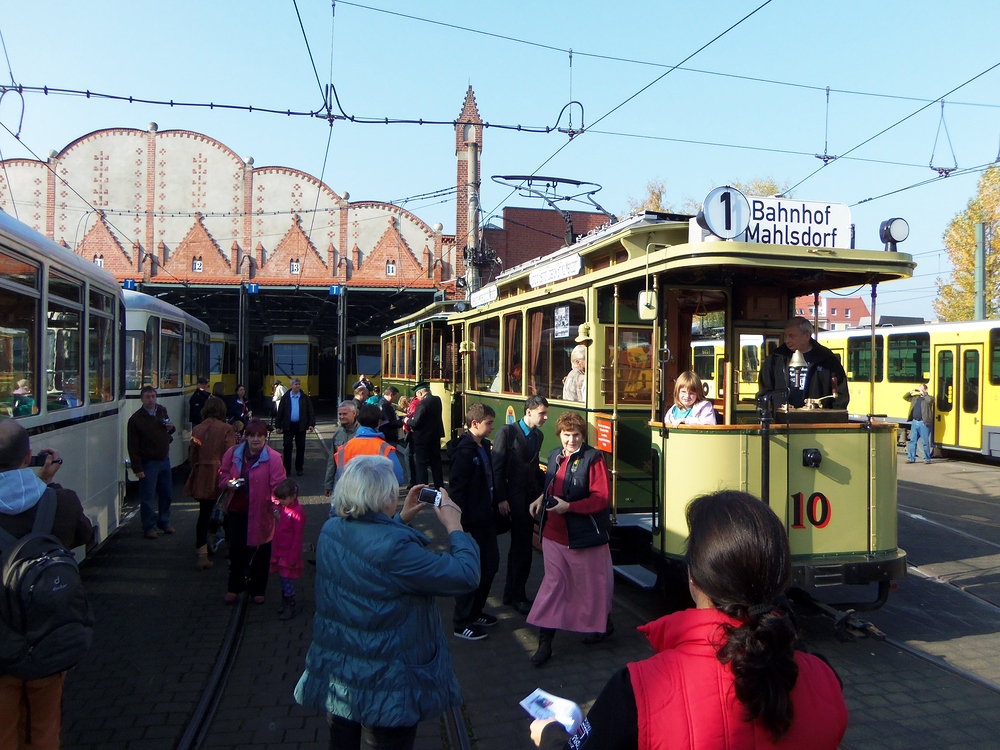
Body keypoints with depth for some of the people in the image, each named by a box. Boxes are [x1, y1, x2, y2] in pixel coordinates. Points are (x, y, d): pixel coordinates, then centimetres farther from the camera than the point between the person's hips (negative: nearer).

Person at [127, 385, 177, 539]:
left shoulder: (162, 411, 6)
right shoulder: (136, 419, -10)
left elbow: (169, 430, 22)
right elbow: (133, 446, -12)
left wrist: (171, 428, -3)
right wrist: (137, 468, -15)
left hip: (164, 460, 6)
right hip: (148, 463, -6)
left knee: (167, 494, 14)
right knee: (147, 497, -1)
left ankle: (164, 522, 29)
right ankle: (149, 527, 10)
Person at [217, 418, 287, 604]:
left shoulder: (273, 458, -13)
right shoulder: (233, 453, 0)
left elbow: (278, 486, -14)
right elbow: (223, 473, 11)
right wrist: (229, 482, -11)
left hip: (261, 513, -3)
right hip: (237, 510, 3)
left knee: (260, 552, 9)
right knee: (236, 549, 11)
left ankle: (257, 590, 28)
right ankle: (234, 587, 31)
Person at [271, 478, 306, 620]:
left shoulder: (298, 512, -20)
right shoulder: (283, 508, 5)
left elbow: (298, 537, -19)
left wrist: (293, 557, -18)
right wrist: (277, 515, 0)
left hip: (289, 553, -8)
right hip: (280, 552, 8)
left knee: (287, 580, 1)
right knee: (282, 579, 18)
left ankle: (291, 607, 14)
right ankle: (285, 602, 33)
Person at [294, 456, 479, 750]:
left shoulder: (330, 531, -6)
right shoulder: (395, 548, -32)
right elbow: (465, 576, -26)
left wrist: (401, 520, 11)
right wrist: (454, 526, -14)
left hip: (333, 672, 8)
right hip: (385, 687, -7)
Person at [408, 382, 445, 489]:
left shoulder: (423, 403, -21)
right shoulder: (437, 400, 4)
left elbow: (416, 422, -22)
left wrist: (407, 421, -2)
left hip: (423, 437, -8)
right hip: (436, 435, 8)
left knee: (421, 464, 1)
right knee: (436, 462, 15)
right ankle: (439, 488, 22)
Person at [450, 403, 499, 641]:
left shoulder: (484, 447, 8)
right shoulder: (464, 452, -19)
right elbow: (456, 491, -21)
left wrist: (495, 506, 14)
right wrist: (463, 528, -21)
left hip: (486, 519, 9)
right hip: (472, 523, -9)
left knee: (490, 566, 18)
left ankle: (475, 612, 34)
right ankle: (462, 623, 16)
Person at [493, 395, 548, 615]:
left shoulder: (538, 435, 10)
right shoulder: (508, 432, -11)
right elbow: (497, 467, -13)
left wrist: (544, 484, 0)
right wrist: (501, 498, -17)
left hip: (531, 496, 7)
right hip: (514, 496, -7)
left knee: (521, 546, 15)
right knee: (522, 546, -1)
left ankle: (513, 592, 28)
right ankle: (517, 595, 15)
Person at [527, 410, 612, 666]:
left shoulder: (592, 458, -14)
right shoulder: (555, 456, 7)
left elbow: (601, 498, -18)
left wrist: (569, 507, -25)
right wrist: (542, 499, 2)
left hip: (584, 535, -6)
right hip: (554, 533, 6)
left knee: (591, 583, 12)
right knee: (553, 583, 7)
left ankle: (603, 624, 37)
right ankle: (545, 640, 11)